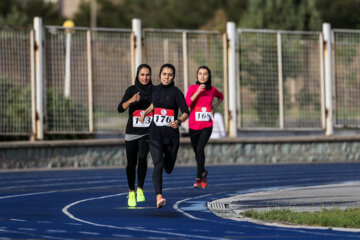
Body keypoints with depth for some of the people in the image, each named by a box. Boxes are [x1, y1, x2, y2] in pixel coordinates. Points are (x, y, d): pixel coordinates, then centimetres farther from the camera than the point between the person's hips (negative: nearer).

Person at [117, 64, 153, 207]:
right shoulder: (131, 90, -1)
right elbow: (120, 109, -11)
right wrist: (131, 100, -27)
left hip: (148, 132, 0)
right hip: (132, 132, 1)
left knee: (142, 157, -22)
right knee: (131, 163, 3)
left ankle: (140, 189, -8)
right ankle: (131, 192, 22)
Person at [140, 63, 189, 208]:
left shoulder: (176, 92, -5)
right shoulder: (155, 90, 7)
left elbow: (186, 112, -10)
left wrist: (179, 121, -28)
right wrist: (145, 112, 17)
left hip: (171, 133, -1)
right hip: (155, 132, 1)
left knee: (168, 168, 14)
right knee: (158, 164, -19)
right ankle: (159, 197, -27)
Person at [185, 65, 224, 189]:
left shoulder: (212, 90, 5)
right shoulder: (192, 88, -1)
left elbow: (221, 96, 28)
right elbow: (187, 103, -15)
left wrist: (215, 107, 12)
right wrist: (197, 92, -21)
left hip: (207, 125, -1)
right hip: (194, 125, 1)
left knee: (200, 149, -19)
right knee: (197, 151, 11)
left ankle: (198, 178, -17)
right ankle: (203, 172, 37)